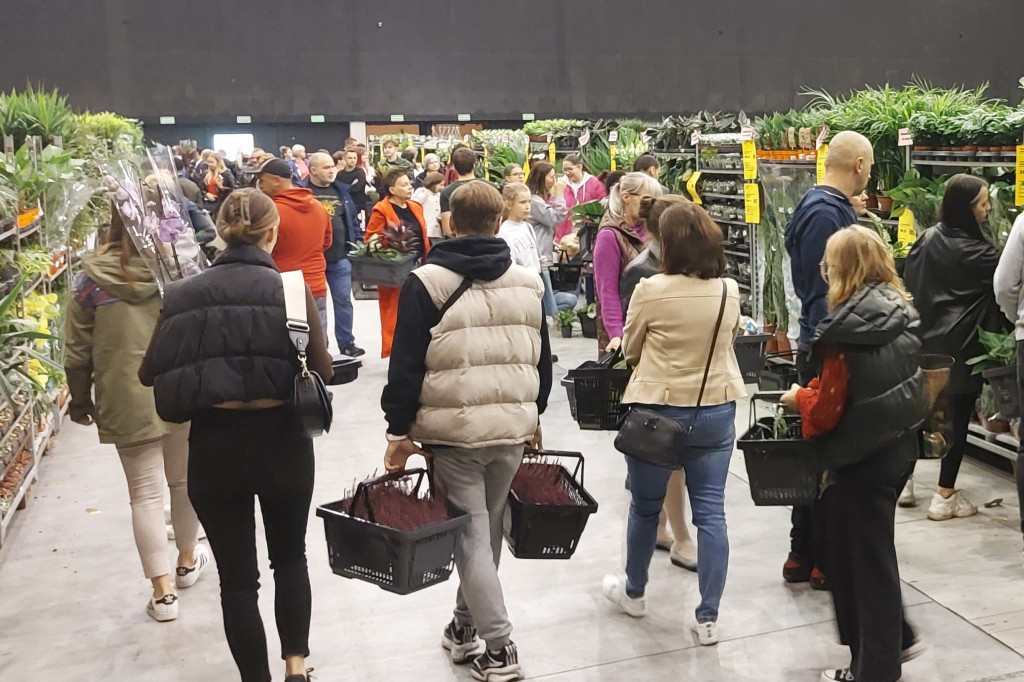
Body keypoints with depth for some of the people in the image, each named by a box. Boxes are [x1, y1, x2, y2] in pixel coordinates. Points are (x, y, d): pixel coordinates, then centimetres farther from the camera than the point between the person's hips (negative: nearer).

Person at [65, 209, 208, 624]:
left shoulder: (92, 282, -6)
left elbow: (78, 352, -1)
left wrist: (80, 401, 14)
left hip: (128, 402, -1)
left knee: (145, 493, 6)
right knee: (184, 480, 19)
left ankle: (163, 591, 5)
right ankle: (187, 561, 38)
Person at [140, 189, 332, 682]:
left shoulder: (184, 294, -3)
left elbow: (149, 373, 2)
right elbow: (321, 369, -11)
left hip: (213, 446, 1)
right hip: (281, 440, 0)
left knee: (237, 577, 13)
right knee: (290, 558, 23)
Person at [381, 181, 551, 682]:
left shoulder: (426, 283, -7)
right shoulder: (528, 282, 7)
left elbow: (406, 365, -9)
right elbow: (542, 360, 14)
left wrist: (398, 431, -2)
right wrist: (533, 416, 24)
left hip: (453, 431, -4)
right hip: (513, 428, 5)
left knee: (471, 536, 3)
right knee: (488, 529, 17)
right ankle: (466, 626, 33)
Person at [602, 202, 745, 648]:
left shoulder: (651, 290, -16)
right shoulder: (730, 292, -2)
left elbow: (630, 350, -2)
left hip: (658, 409, -3)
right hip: (717, 410, 3)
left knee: (645, 507, 15)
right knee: (710, 512, 7)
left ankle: (633, 592, 36)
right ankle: (708, 618, 13)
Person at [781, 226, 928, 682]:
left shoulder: (846, 329, -22)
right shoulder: (901, 312, 2)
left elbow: (828, 408, -18)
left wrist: (799, 399, 2)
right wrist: (814, 393, 17)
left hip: (864, 455, -8)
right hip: (900, 443, 8)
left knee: (863, 558, 8)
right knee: (870, 549, 24)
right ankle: (894, 639, 35)